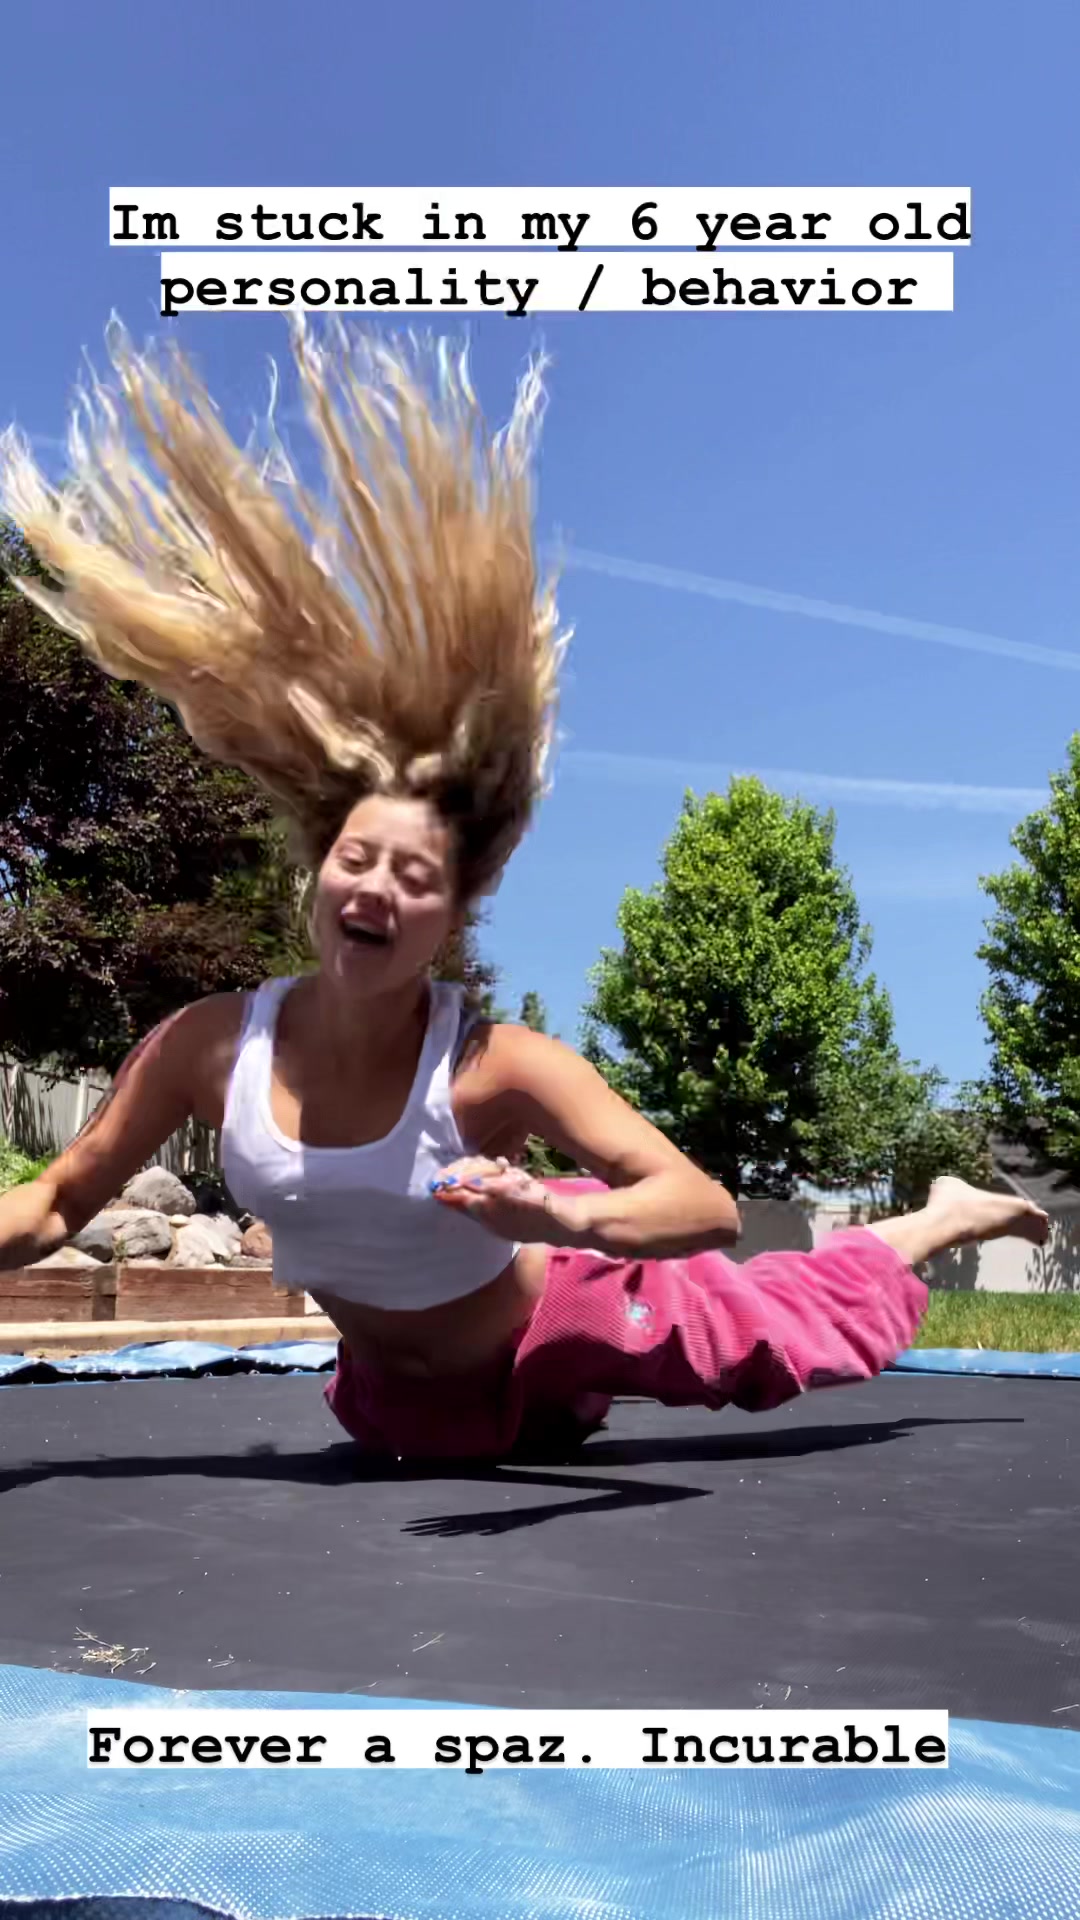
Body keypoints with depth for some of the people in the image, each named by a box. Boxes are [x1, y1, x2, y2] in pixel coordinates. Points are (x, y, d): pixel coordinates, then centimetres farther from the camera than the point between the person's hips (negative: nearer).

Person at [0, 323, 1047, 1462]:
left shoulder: (498, 1067, -34)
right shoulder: (207, 1048, -25)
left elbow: (706, 1209, -37)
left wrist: (563, 1218, -56)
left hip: (552, 1325, -4)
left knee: (823, 1325, 12)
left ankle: (949, 1215, 42)